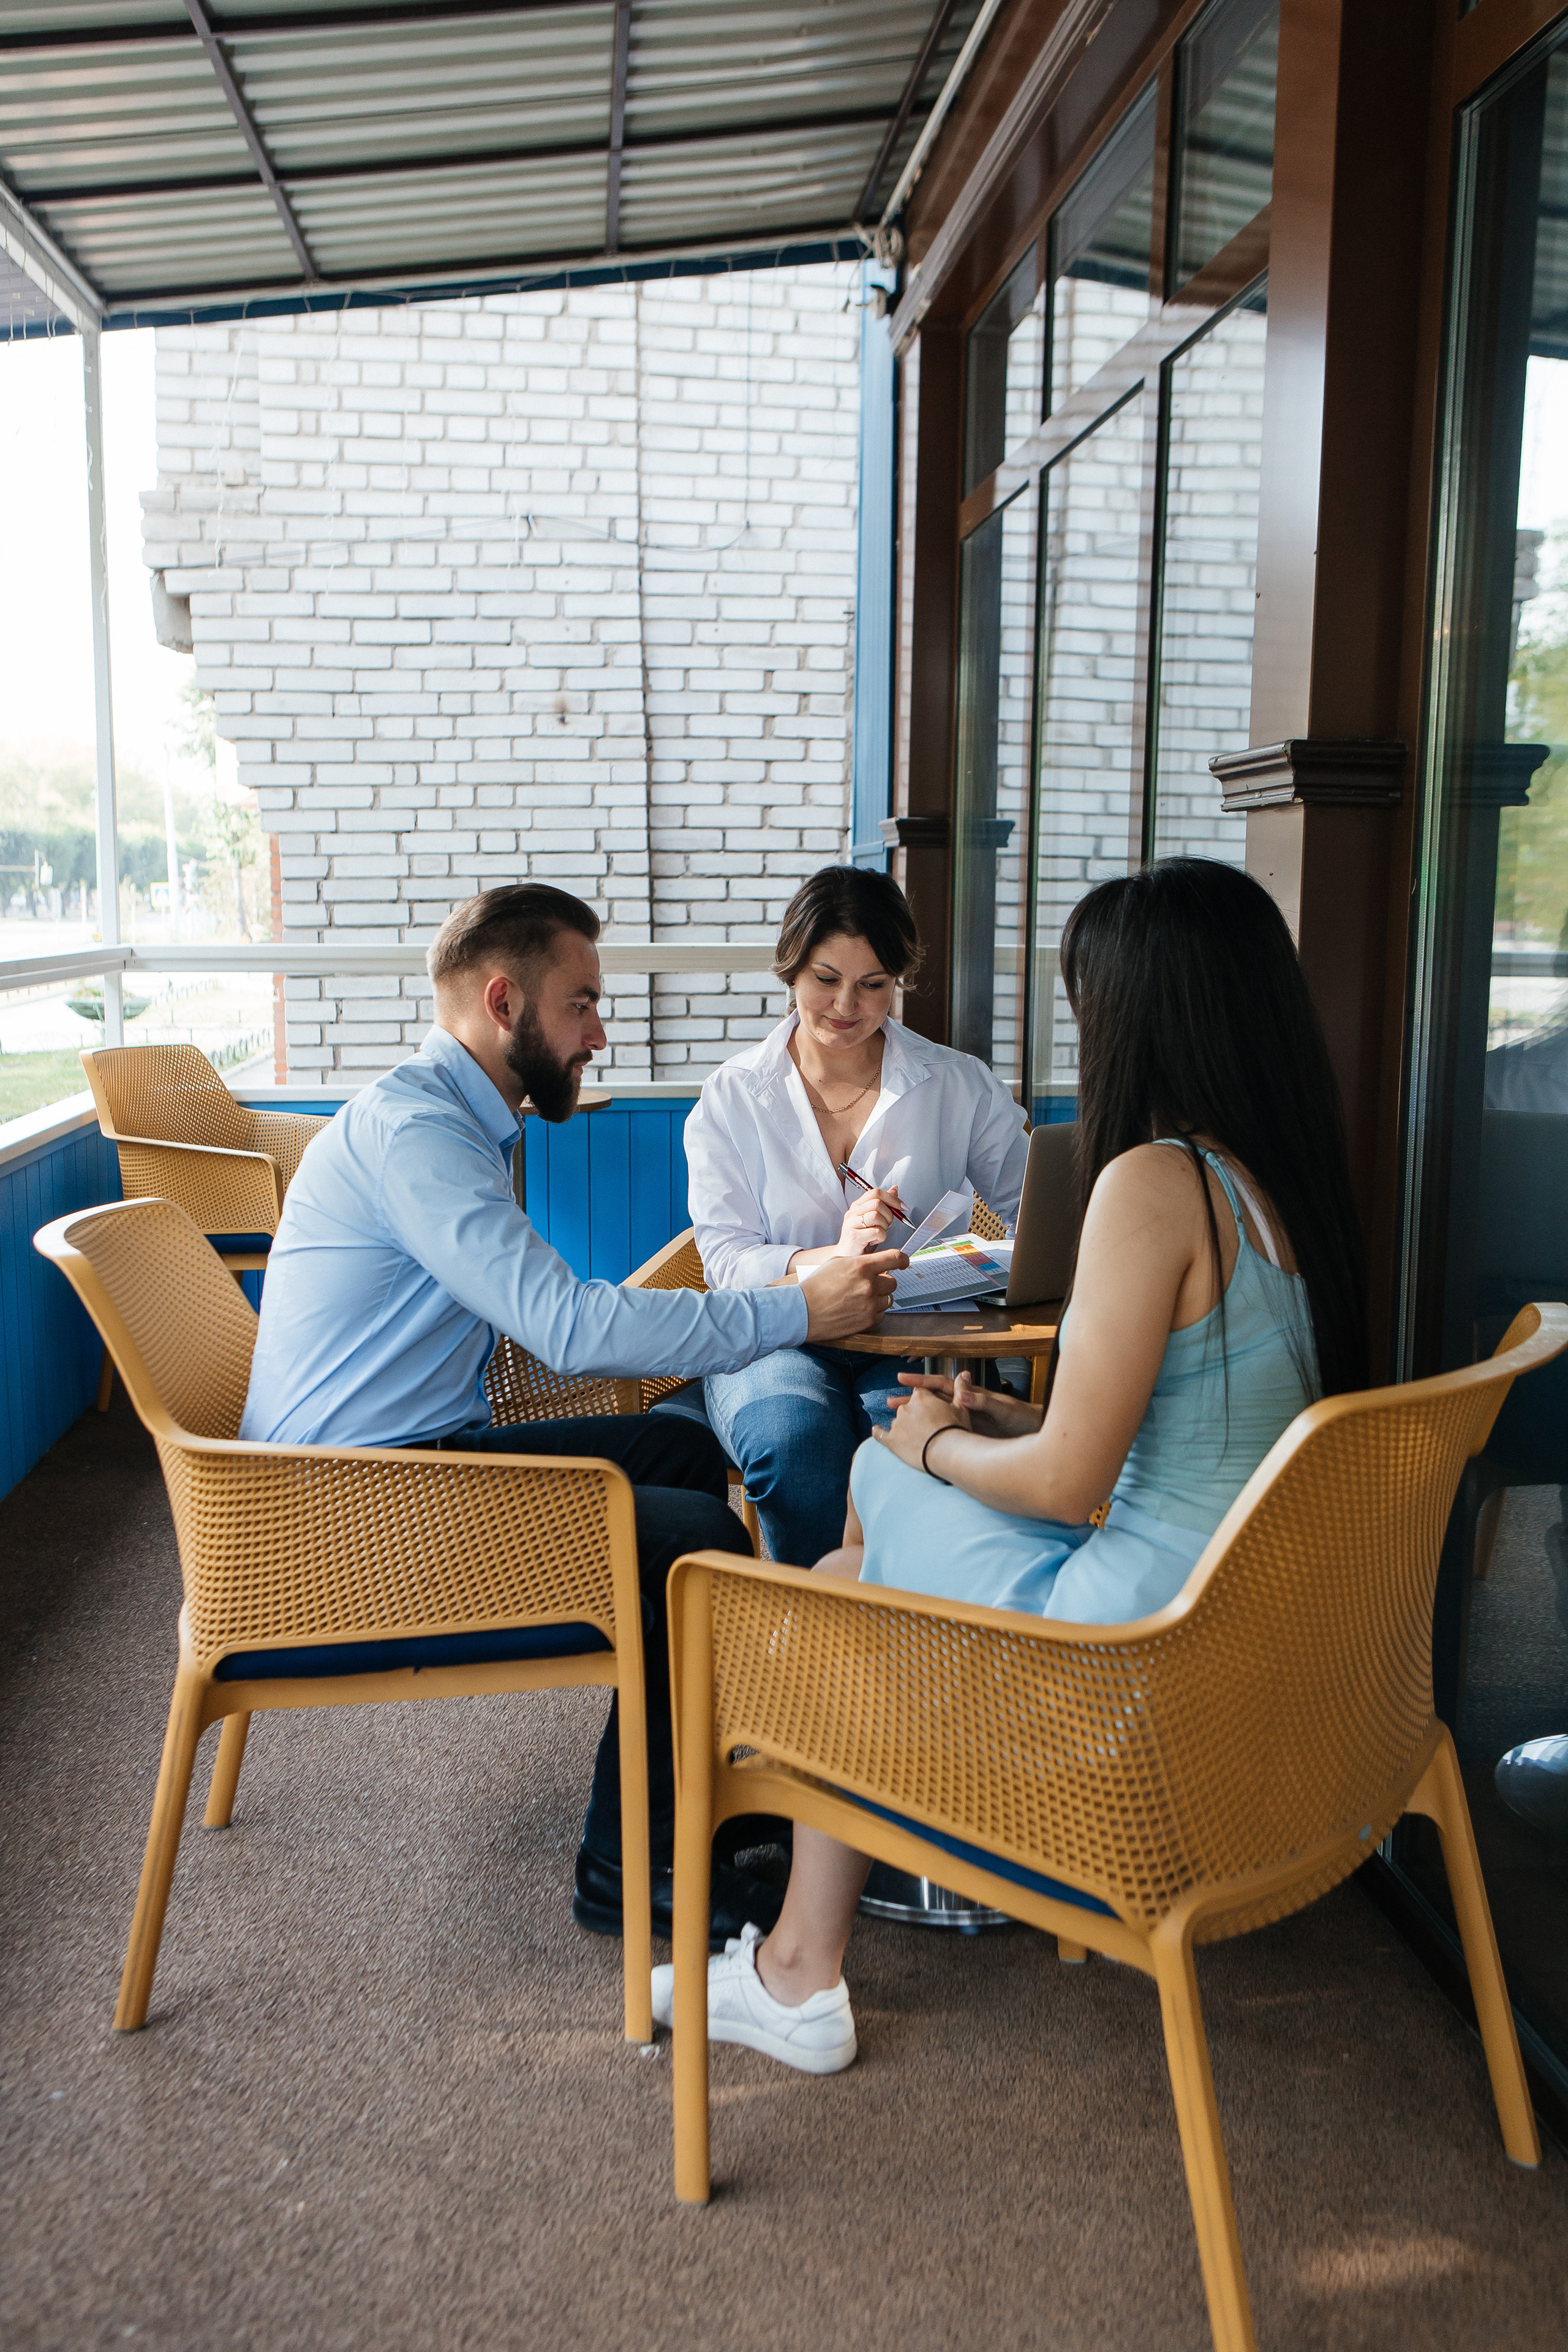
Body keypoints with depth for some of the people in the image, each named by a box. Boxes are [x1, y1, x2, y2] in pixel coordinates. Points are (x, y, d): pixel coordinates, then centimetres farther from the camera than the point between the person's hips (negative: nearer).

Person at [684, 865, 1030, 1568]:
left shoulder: (959, 1086, 8)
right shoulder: (731, 1098, 5)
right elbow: (727, 1261, -3)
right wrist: (829, 1256, -23)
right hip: (779, 1338, 0)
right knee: (795, 1440, -34)